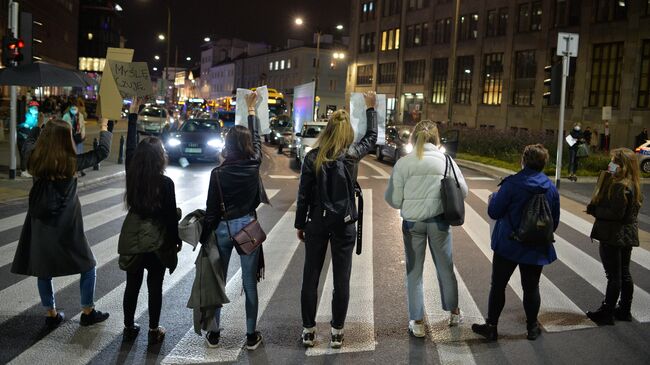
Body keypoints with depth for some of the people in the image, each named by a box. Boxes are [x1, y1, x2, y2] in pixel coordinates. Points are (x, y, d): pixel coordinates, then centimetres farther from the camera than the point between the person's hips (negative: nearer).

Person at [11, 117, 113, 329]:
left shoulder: (34, 158, -7)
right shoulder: (71, 162, -18)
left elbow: (28, 143, 17)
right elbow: (102, 151, -6)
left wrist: (40, 126, 32)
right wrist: (105, 129, 10)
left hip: (40, 224, 4)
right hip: (66, 226, -4)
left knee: (44, 270, 16)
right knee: (87, 266, 13)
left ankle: (51, 315, 25)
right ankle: (87, 312, 20)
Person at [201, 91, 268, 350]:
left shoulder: (218, 173, -11)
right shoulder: (254, 165, -7)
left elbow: (211, 209, -8)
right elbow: (257, 138, 10)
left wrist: (205, 237, 1)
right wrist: (251, 110, 23)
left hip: (222, 228, -1)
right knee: (250, 282, 8)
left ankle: (214, 334, 22)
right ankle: (251, 336, 16)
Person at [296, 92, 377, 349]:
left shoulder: (312, 157, -9)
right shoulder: (352, 154, -7)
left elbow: (303, 195, -4)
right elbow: (371, 138, 15)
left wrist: (300, 224, 7)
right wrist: (371, 108, 26)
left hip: (317, 222, 0)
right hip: (344, 224, 0)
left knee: (310, 278, 11)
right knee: (341, 279, 9)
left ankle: (308, 330, 19)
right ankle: (337, 332, 17)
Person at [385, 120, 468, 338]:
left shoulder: (403, 163, -8)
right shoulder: (446, 161, -4)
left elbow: (393, 199, -7)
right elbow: (462, 191, 2)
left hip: (413, 223, -1)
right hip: (439, 221, 1)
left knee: (414, 273, 11)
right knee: (445, 268, 19)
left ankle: (417, 323, 16)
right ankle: (454, 313, 35)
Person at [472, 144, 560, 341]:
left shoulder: (512, 184, -17)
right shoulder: (551, 188, -1)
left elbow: (493, 212, -12)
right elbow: (555, 221, 7)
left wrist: (493, 197, 8)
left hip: (508, 245, -3)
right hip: (536, 249, 4)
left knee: (498, 285, 8)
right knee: (531, 287, 15)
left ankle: (491, 326, 14)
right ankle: (532, 327, 25)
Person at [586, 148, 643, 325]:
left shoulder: (620, 187, -22)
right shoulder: (633, 185, 9)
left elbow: (615, 213, -25)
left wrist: (593, 209, -13)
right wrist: (596, 208, 5)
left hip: (613, 237, -9)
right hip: (628, 236, 9)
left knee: (613, 276, -1)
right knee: (624, 273, 16)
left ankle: (607, 312, 9)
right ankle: (624, 310, 27)